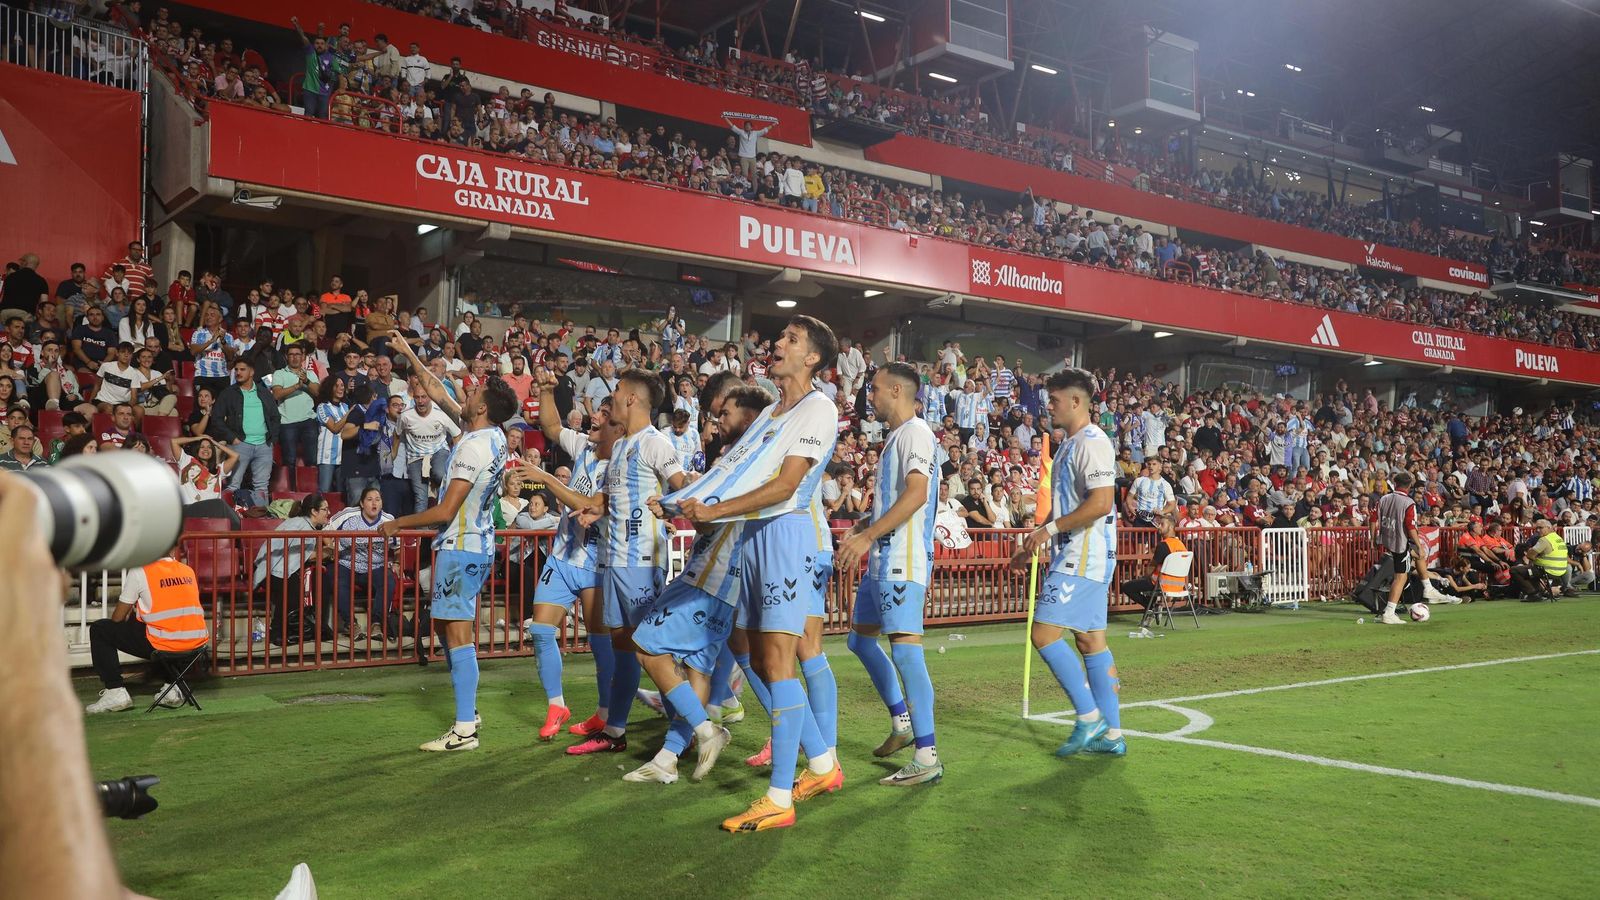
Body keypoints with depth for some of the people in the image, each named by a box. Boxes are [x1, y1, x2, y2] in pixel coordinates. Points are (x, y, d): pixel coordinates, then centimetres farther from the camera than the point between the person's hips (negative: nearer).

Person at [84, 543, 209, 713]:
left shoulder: (139, 572, 0)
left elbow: (118, 618, 6)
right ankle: (171, 688, 30)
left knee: (99, 630, 12)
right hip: (196, 642, 5)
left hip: (161, 644, -5)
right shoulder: (188, 571, 13)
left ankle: (115, 692, 8)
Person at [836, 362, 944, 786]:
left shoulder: (915, 432, -10)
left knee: (905, 648, -13)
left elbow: (917, 494, -23)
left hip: (902, 560, -11)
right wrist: (860, 528, 17)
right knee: (859, 636, 18)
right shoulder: (896, 436, 20)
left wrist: (867, 536, -26)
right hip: (883, 559, 11)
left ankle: (927, 758, -11)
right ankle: (902, 722, 27)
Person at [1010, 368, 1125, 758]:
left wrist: (1049, 528, -18)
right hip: (1076, 556, 10)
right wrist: (1034, 545, 23)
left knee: (1044, 634, -11)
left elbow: (1101, 503, -23)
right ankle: (1111, 734, 14)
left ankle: (1089, 717, -2)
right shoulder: (1070, 445, 18)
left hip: (1084, 557, -10)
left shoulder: (1092, 441, -13)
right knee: (1091, 641, 10)